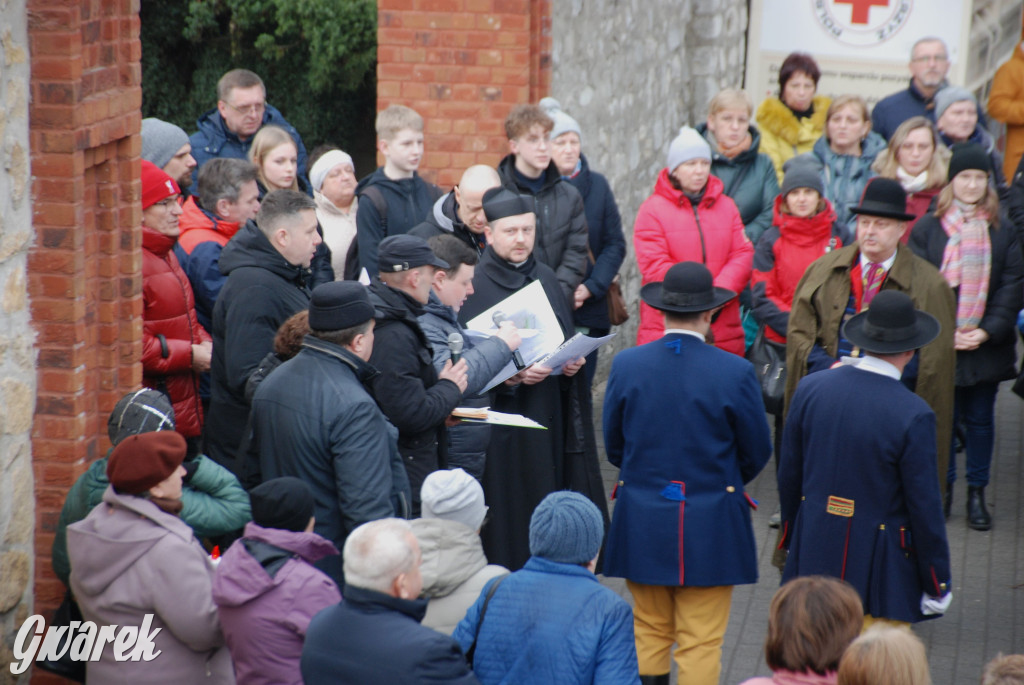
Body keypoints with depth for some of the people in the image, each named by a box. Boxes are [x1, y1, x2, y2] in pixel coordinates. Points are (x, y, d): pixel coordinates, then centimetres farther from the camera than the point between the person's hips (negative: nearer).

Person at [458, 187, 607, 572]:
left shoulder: (545, 279, 12)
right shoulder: (473, 287, -6)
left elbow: (566, 338, 20)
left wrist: (572, 363, -1)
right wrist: (512, 376, -22)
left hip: (549, 419, 5)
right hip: (500, 421, -5)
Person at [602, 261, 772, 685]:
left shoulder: (626, 365, -6)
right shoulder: (735, 372, -12)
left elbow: (614, 446, 5)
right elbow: (757, 454, -1)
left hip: (642, 520, 3)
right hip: (711, 524, -2)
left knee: (648, 634, 15)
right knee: (701, 644, 4)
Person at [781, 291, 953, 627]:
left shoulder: (810, 389, -5)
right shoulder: (913, 415, -19)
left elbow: (788, 475, 5)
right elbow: (924, 507, -13)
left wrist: (790, 536, 20)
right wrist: (937, 583, -2)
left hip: (814, 557, 5)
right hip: (880, 572, -5)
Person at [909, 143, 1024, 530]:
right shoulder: (927, 228, -1)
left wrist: (988, 330, -11)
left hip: (987, 345, 1)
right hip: (938, 346, -1)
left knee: (981, 420, 9)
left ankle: (977, 494, 18)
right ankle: (942, 488, 19)